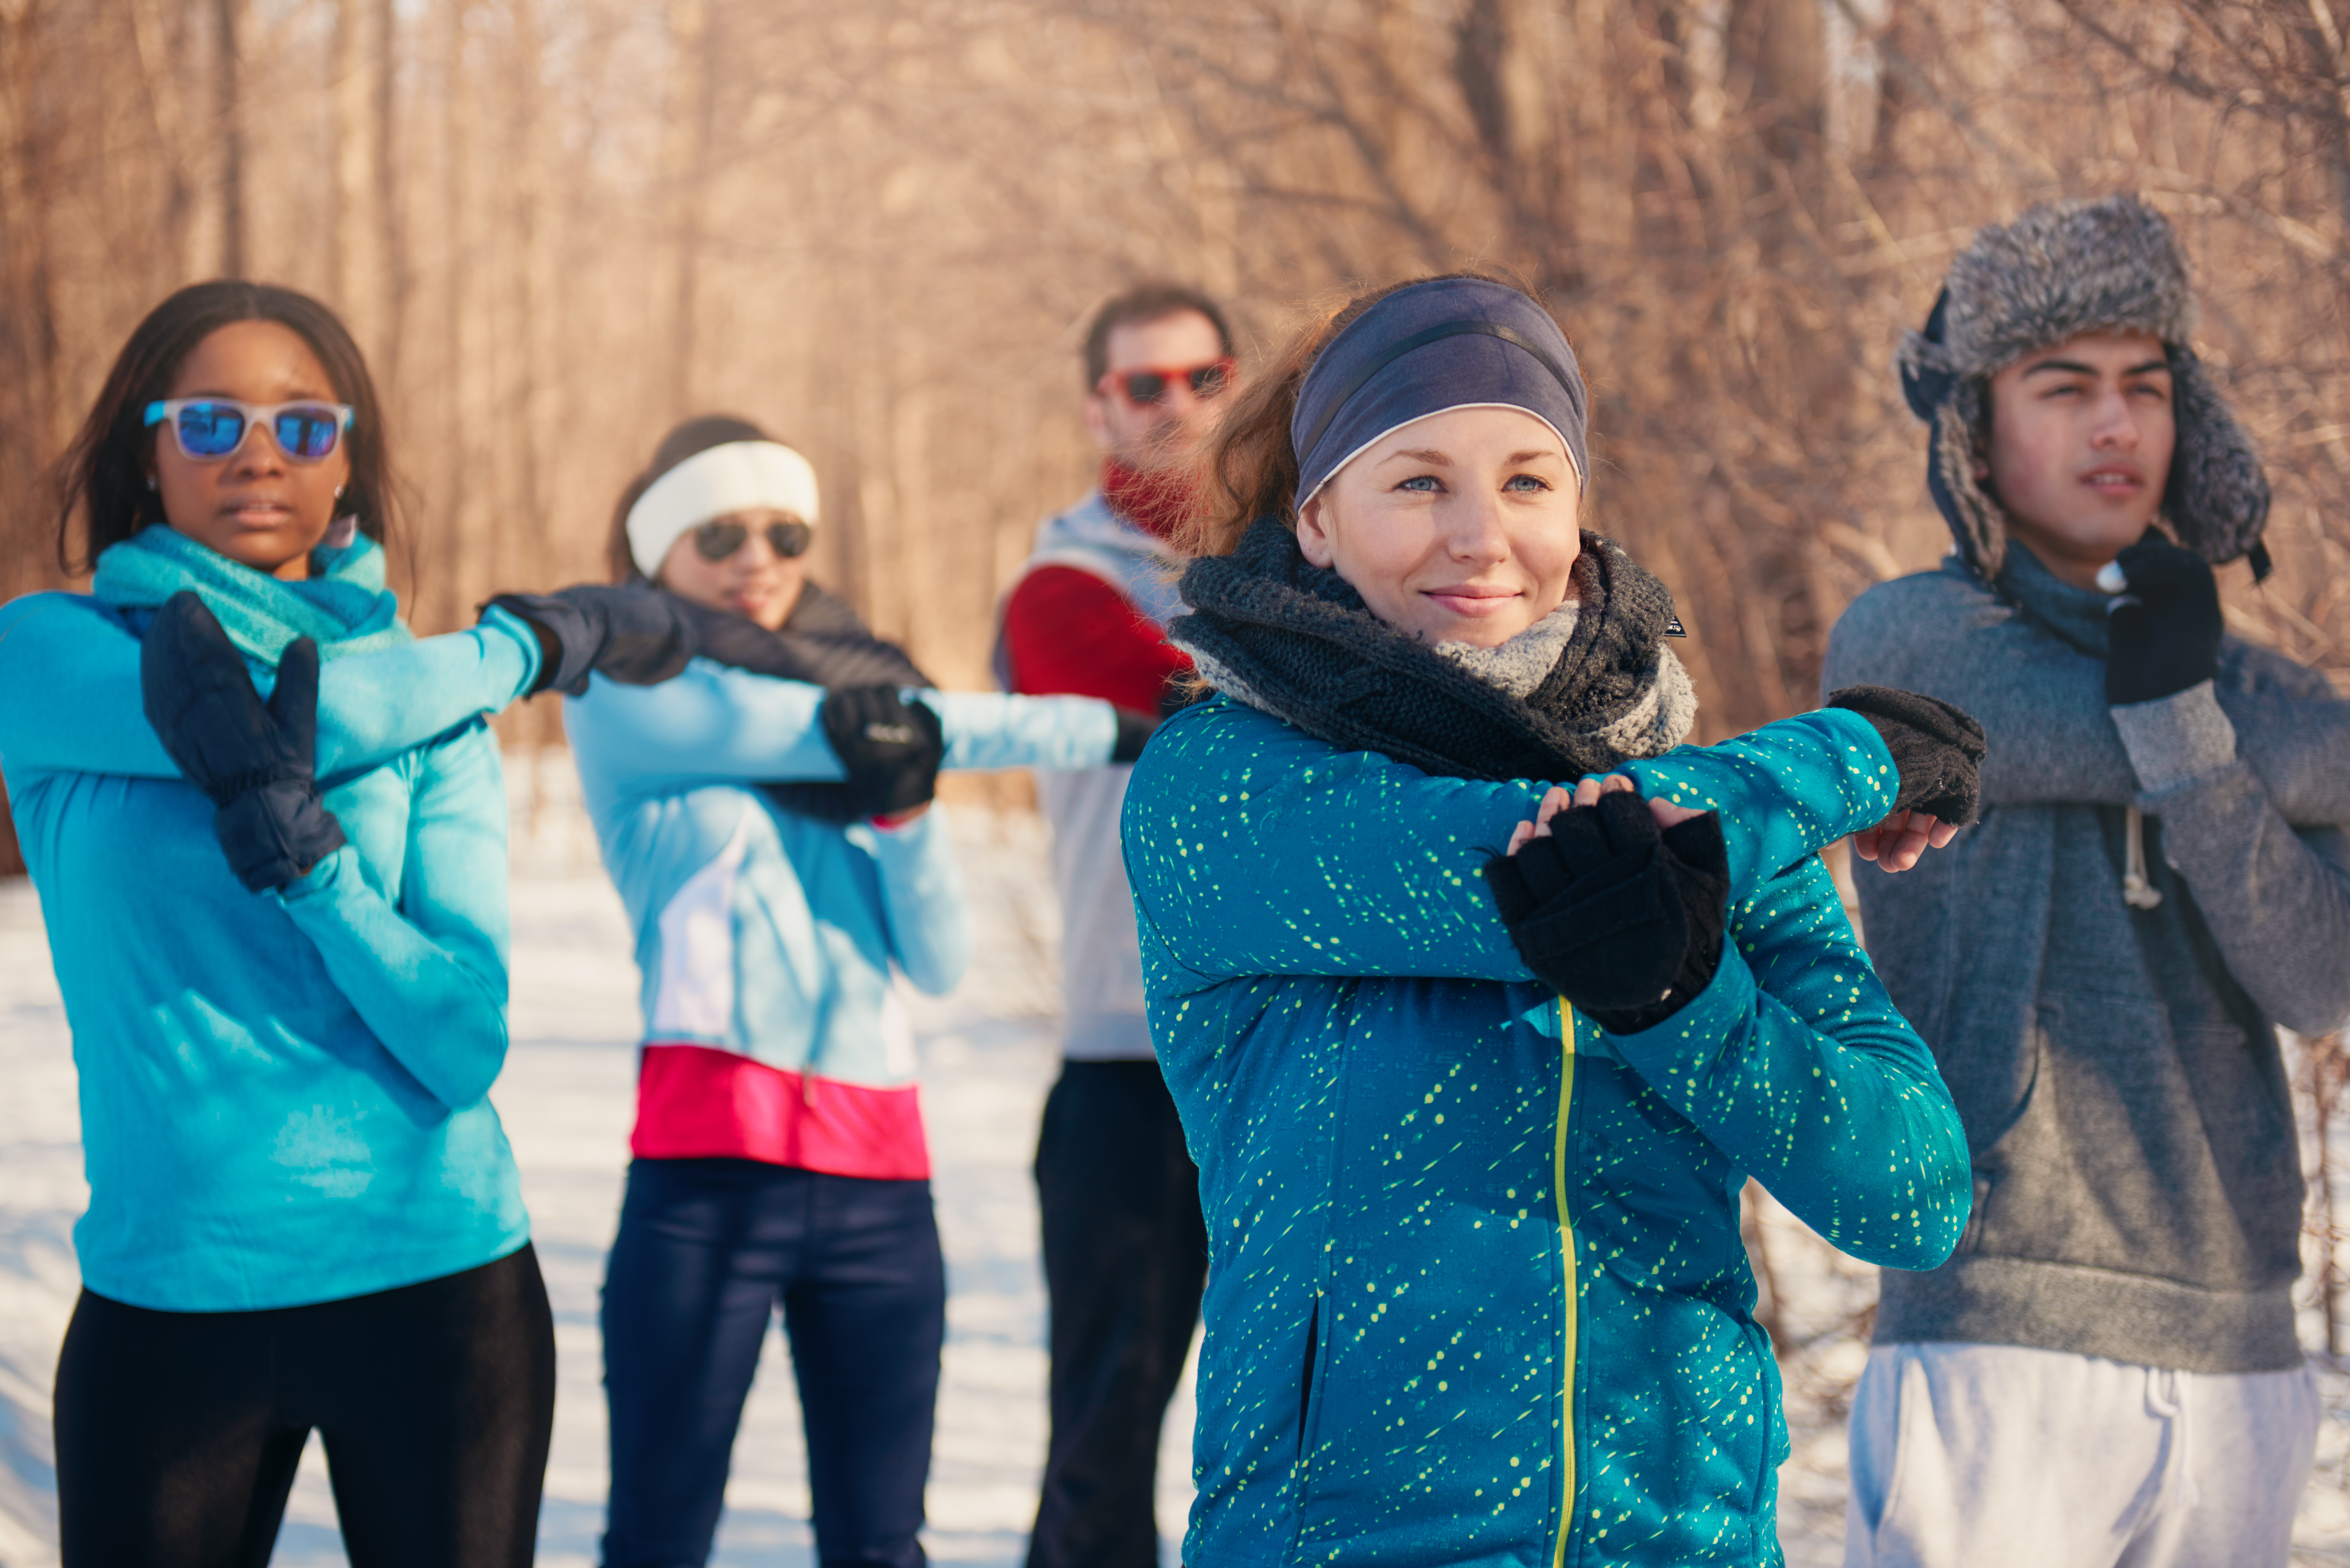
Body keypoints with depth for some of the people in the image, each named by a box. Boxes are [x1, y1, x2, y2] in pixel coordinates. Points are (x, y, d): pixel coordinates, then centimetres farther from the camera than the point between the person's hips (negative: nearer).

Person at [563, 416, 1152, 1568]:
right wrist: (1103, 728, -6)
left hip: (879, 1173, 5)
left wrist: (904, 810, -9)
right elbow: (809, 731, -8)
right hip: (712, 1162, -5)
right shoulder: (625, 693, 4)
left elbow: (939, 963, 10)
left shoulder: (859, 695, 18)